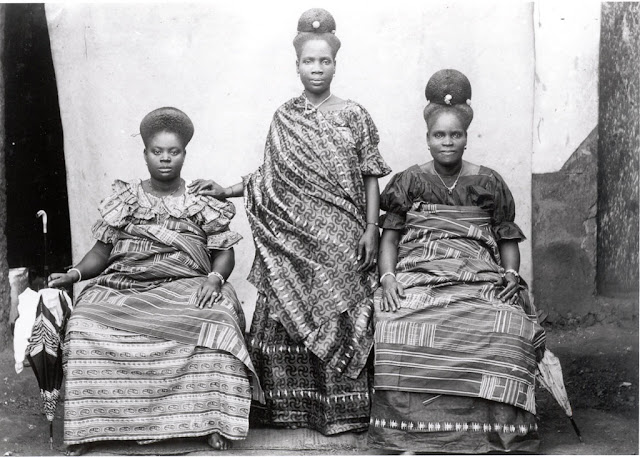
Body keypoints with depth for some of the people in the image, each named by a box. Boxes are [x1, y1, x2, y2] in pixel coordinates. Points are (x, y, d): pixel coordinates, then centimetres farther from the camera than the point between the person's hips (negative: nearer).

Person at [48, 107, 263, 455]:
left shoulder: (203, 203, 12)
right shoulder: (125, 200, 15)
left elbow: (224, 253, 9)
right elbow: (101, 251, 13)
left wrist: (215, 278, -12)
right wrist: (74, 274, -5)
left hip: (188, 289, -1)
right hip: (124, 287, 1)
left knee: (216, 325, -34)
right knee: (86, 327, -29)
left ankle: (215, 421, -24)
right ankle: (87, 425, -17)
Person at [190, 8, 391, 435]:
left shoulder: (353, 115, 3)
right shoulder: (284, 117, 9)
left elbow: (371, 176, 1)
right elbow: (270, 176, 11)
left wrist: (371, 229, -6)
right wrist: (226, 191, 2)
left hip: (341, 240, -2)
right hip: (293, 239, 2)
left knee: (339, 318, 0)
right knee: (284, 318, 1)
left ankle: (344, 410, 10)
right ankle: (289, 405, 14)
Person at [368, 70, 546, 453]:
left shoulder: (488, 183, 16)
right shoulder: (410, 181, 15)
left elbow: (508, 239, 15)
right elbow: (390, 234, 10)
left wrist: (511, 274, -3)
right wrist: (387, 275, -6)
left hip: (480, 277, 1)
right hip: (419, 275, 0)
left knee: (501, 333, -32)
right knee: (406, 332, -33)